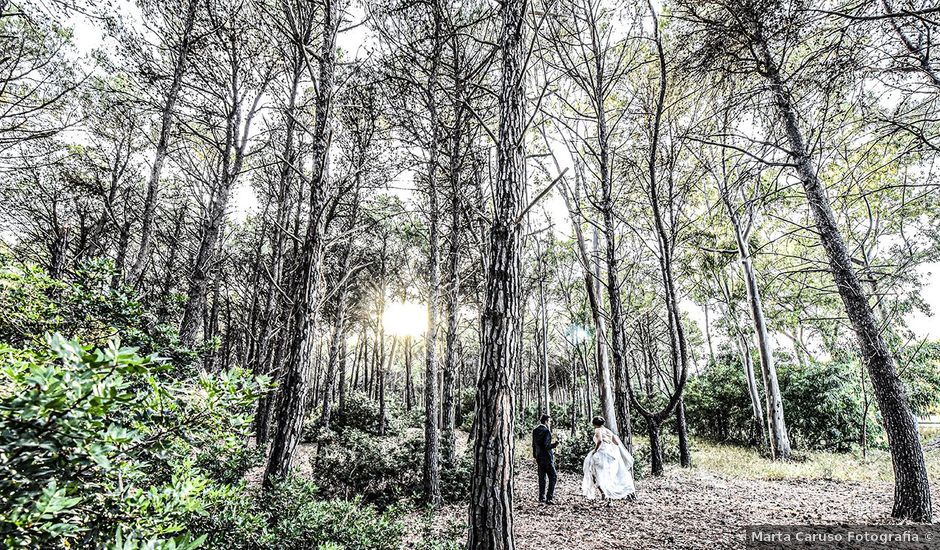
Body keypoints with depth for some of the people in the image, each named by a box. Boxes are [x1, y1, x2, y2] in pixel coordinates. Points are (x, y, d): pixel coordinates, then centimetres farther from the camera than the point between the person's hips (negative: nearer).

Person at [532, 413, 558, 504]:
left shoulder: (535, 430, 7)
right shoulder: (546, 431, -17)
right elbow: (546, 446, -22)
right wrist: (555, 444, -13)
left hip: (539, 458, 8)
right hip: (547, 457, -8)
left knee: (542, 478, 16)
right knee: (553, 477, -2)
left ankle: (541, 497, 22)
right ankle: (549, 498, -6)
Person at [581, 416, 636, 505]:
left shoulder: (598, 430, -2)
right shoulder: (608, 431, 19)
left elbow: (600, 441, -20)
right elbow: (617, 442, 15)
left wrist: (595, 450, -11)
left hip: (604, 453, -7)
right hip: (613, 453, 7)